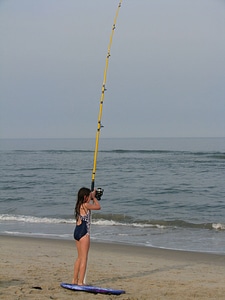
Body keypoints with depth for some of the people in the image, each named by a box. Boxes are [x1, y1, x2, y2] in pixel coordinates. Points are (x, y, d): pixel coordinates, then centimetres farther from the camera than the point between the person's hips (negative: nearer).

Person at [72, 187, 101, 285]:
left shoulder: (78, 205, 12)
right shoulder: (85, 205, -13)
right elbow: (98, 207, -2)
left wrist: (93, 198, 23)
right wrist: (94, 197, 10)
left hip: (77, 232, 9)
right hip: (83, 233, -9)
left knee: (79, 257, 18)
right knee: (84, 257, -5)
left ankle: (75, 280, 23)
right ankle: (80, 282, -7)